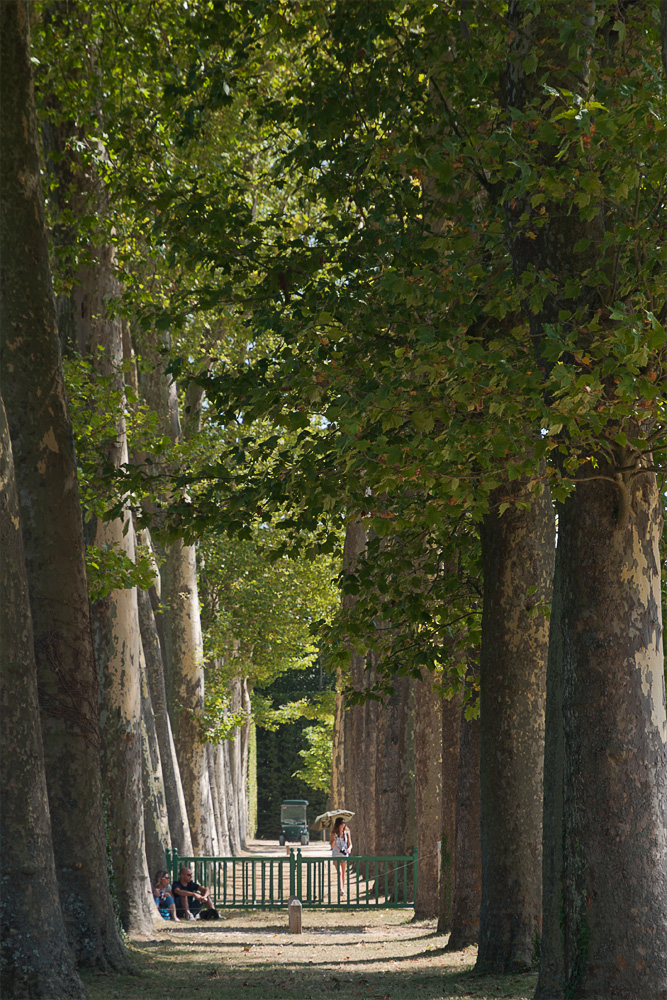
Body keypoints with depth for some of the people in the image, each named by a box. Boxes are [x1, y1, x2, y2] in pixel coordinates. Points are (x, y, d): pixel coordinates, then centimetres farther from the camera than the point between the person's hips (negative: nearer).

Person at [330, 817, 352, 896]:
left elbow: (350, 844, 10)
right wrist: (334, 839, -18)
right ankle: (340, 890, -28)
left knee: (343, 873, 6)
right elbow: (331, 846, 1)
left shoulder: (347, 833, 7)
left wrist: (349, 848, -13)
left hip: (344, 854, 3)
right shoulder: (334, 833, -1)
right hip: (336, 855, -3)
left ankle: (343, 889, 14)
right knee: (339, 872, -17)